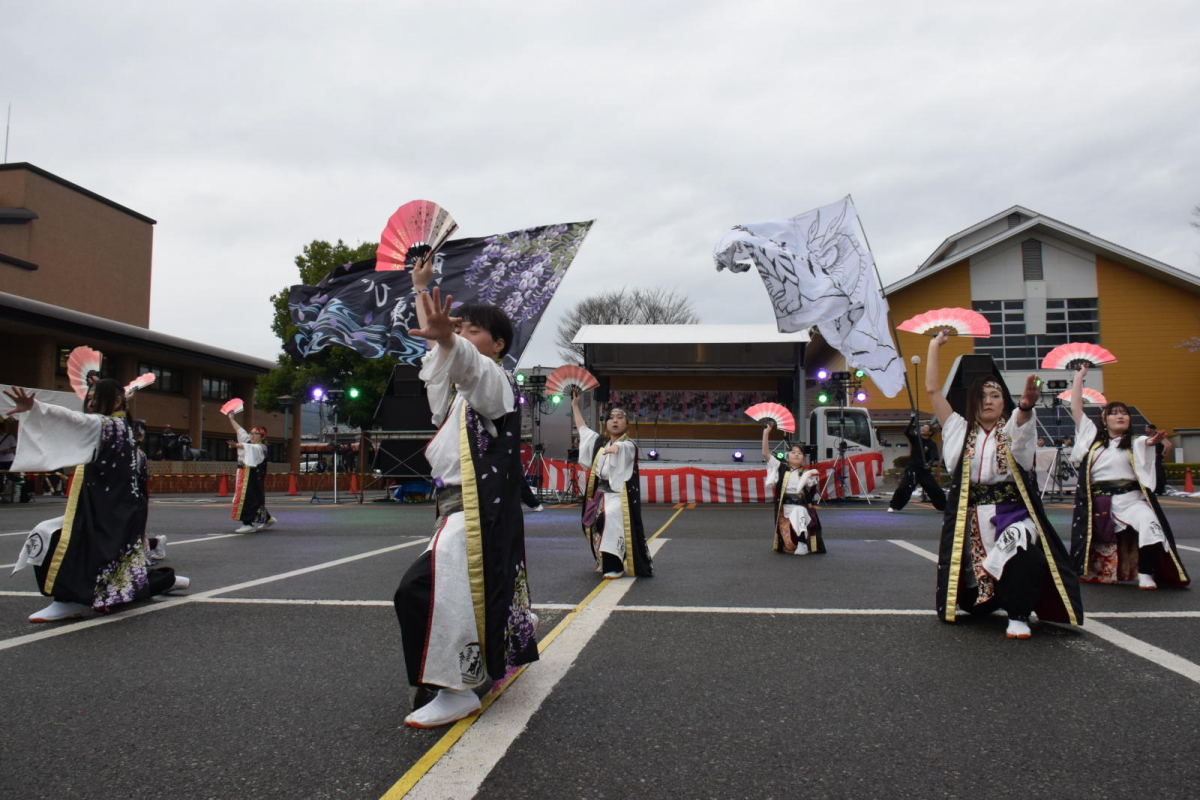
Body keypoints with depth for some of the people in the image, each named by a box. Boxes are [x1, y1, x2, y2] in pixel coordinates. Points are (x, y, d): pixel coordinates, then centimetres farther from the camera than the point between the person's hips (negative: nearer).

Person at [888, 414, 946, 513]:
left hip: (925, 471, 1)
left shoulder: (932, 444, -1)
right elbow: (906, 432, -13)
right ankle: (893, 506, -9)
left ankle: (945, 507, 23)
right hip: (912, 469, -1)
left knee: (936, 490, 5)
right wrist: (912, 421, -24)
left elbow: (934, 457, -13)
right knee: (903, 488, -15)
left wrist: (930, 463, -35)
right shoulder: (915, 439, 3)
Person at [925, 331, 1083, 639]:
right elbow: (932, 389, 4)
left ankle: (1018, 616, -13)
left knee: (1023, 551, -32)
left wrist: (1026, 404, -45)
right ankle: (984, 602, 36)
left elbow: (1022, 417, -21)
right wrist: (935, 346, 5)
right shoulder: (961, 431, 10)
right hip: (971, 517, 2)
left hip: (1012, 512, -2)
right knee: (970, 571, -1)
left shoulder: (1013, 428, 6)